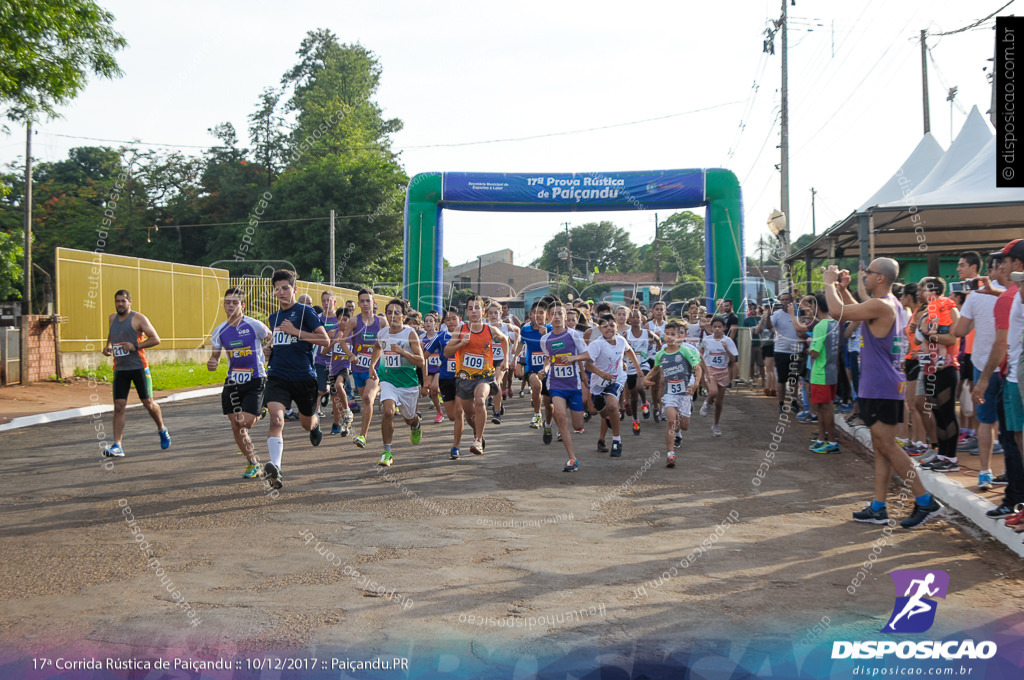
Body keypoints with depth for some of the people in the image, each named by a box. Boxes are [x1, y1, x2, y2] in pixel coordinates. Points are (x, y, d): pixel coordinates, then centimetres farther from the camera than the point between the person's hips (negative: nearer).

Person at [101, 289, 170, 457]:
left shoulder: (138, 318, -7)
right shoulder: (112, 318, 11)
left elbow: (156, 339, -9)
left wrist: (135, 346, -19)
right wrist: (107, 346, 10)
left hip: (138, 367, -4)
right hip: (119, 368, 4)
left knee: (148, 403, 5)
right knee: (119, 407, -5)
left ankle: (162, 430, 32)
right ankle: (117, 446, -7)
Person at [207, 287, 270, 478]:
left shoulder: (254, 325, -9)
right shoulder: (220, 331, 3)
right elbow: (215, 356, 9)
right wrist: (212, 363, -13)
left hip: (255, 380, -5)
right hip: (233, 381, 5)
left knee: (245, 422, -15)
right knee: (236, 427, 2)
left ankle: (261, 414, 22)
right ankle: (254, 463, 18)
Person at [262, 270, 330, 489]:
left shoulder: (305, 311, -5)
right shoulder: (274, 318, 15)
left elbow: (325, 340, -14)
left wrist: (296, 331, -17)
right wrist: (270, 349, 13)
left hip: (304, 377, -3)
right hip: (278, 376, 3)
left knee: (307, 424, 16)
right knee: (276, 418, -22)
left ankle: (315, 424, 55)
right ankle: (275, 469, -32)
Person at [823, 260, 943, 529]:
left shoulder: (880, 305, -18)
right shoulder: (893, 305, 15)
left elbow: (838, 311, -25)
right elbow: (856, 311, 30)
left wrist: (829, 283, -9)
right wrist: (842, 288, 19)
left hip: (881, 388, -10)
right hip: (886, 386, 10)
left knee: (887, 446, -7)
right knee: (881, 447, 11)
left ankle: (925, 501, -4)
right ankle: (878, 508, 15)